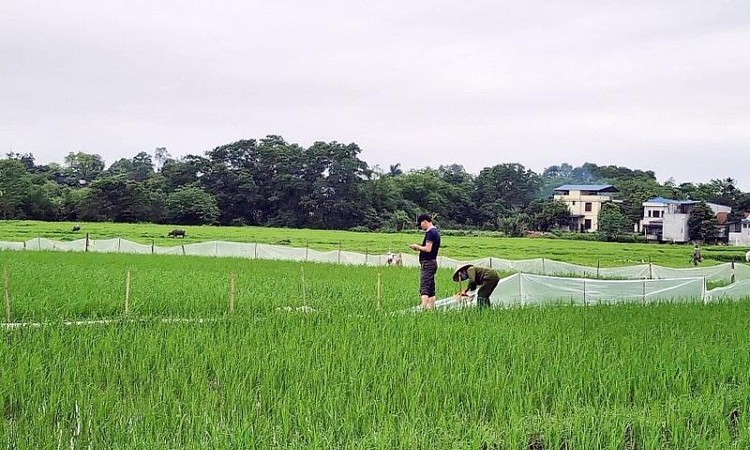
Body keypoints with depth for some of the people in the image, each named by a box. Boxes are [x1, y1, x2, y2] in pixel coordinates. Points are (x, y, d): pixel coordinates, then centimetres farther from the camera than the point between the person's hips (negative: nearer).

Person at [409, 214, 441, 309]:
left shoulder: (430, 232, -14)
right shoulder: (436, 232, 17)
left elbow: (428, 249, -21)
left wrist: (417, 246, -6)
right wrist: (419, 248, 12)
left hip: (427, 263, -10)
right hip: (432, 262, 10)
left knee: (424, 288, -16)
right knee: (431, 290, 11)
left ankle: (423, 308, -24)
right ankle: (431, 308, 12)